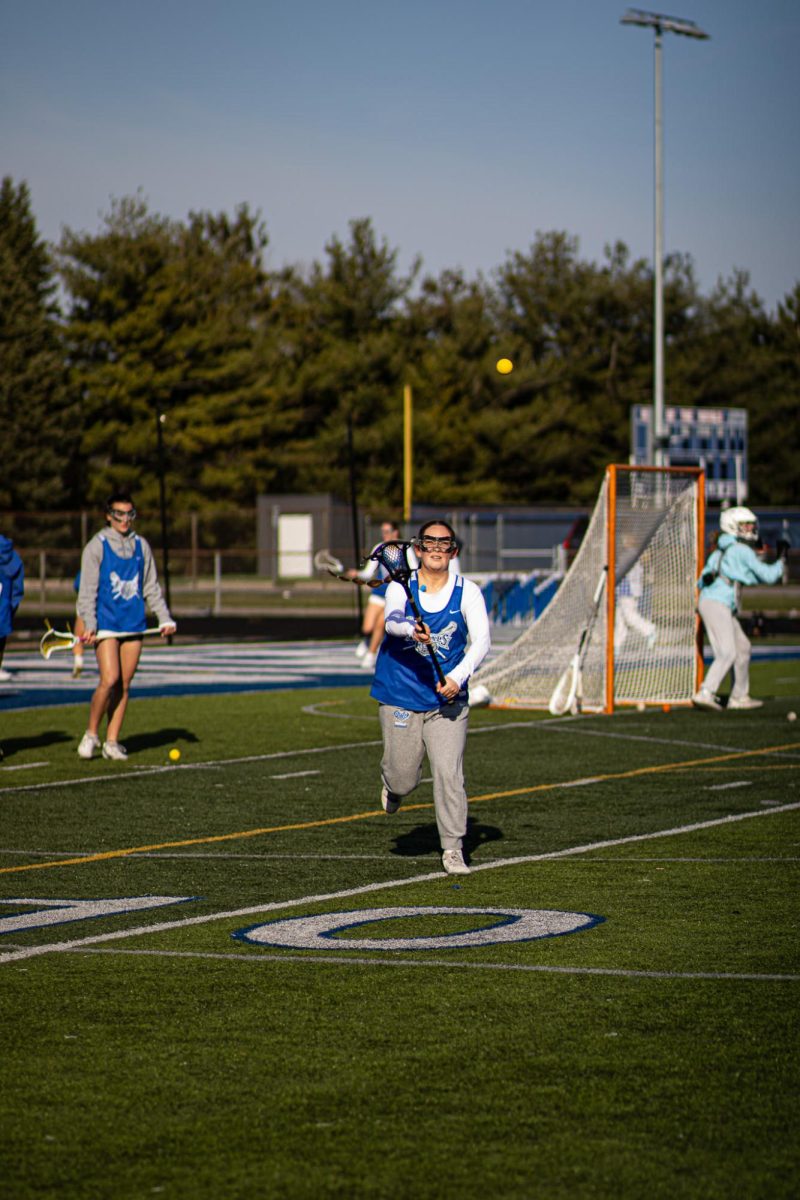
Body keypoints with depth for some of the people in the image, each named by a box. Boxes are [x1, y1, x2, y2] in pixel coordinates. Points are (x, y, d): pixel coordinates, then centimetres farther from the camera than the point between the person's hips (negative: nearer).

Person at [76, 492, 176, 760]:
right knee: (110, 680, -16)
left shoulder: (141, 546, 11)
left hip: (134, 625, 4)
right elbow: (87, 590, -4)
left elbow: (151, 587, 18)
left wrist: (165, 618, 8)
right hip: (106, 624, -4)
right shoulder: (96, 546, -2)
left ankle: (112, 741, 9)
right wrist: (89, 624, -15)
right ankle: (91, 733, 0)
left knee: (124, 685, 3)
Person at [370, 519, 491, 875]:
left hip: (448, 700, 0)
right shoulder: (401, 587, -4)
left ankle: (453, 849, 1)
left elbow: (481, 641, -13)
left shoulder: (467, 592, -3)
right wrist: (411, 631, -48)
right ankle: (393, 785, 40)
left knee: (449, 774, -10)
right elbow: (391, 620, -25)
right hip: (400, 697, 0)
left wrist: (458, 676, -29)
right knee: (403, 778, 3)